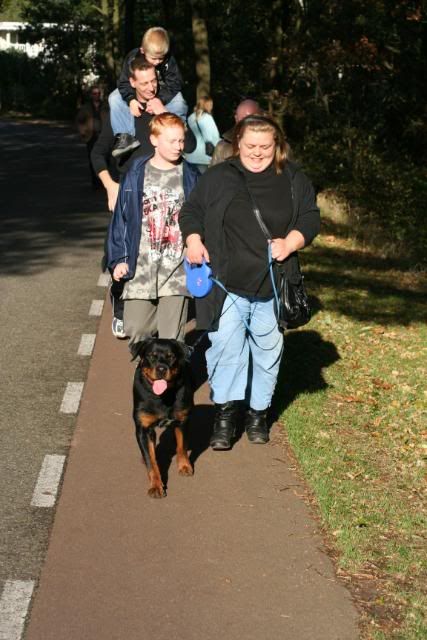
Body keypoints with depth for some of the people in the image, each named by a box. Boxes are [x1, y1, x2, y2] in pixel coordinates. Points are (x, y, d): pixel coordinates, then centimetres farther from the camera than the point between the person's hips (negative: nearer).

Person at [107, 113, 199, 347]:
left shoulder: (189, 176, 3)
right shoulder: (136, 175, 3)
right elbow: (121, 217, 6)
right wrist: (119, 259, 2)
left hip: (177, 268, -1)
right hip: (141, 267, 1)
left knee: (172, 337, 0)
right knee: (135, 330, 4)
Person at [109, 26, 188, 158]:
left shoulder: (169, 61, -18)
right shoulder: (133, 58, -17)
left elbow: (174, 84, -19)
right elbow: (124, 82, -16)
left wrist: (159, 100, -36)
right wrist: (131, 100, -36)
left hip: (163, 96, -1)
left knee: (179, 104, -31)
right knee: (114, 98, -24)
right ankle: (125, 136, -29)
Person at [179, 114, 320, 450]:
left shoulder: (293, 179, 5)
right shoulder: (217, 177, 4)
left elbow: (311, 217, 5)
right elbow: (191, 211, 11)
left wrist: (290, 243, -12)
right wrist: (193, 240, -6)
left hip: (273, 286, 1)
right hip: (226, 283, -1)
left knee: (268, 349, 10)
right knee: (225, 346, -6)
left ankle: (259, 412, 24)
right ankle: (225, 412, 3)